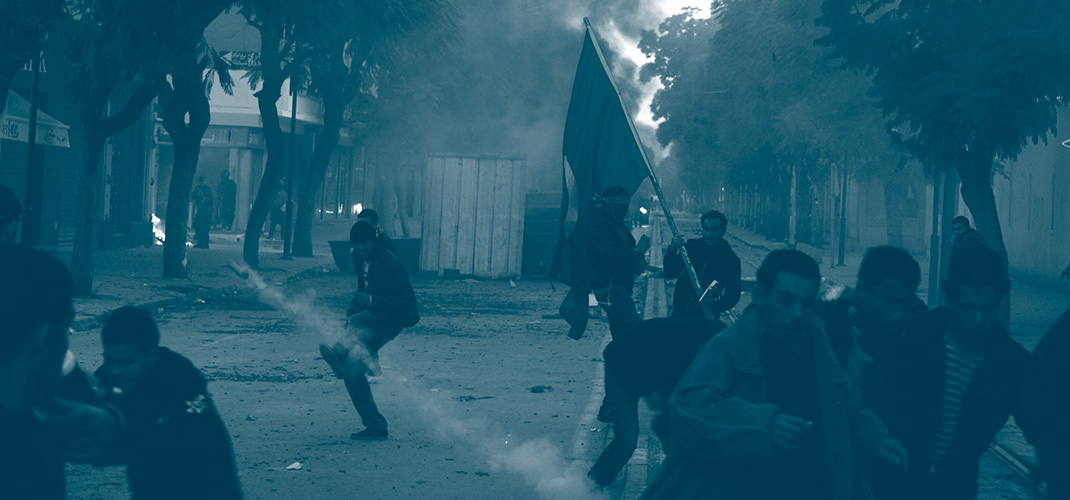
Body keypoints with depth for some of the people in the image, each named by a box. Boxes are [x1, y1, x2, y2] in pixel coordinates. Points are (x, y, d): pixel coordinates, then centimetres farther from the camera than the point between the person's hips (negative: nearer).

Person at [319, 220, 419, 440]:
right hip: (371, 319, 8)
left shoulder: (389, 263, -17)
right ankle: (375, 426, 3)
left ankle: (340, 352, -68)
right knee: (353, 371, -2)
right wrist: (355, 305, 3)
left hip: (395, 318, -7)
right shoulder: (360, 260, 7)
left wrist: (370, 301, -33)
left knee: (358, 323, -37)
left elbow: (403, 304, -21)